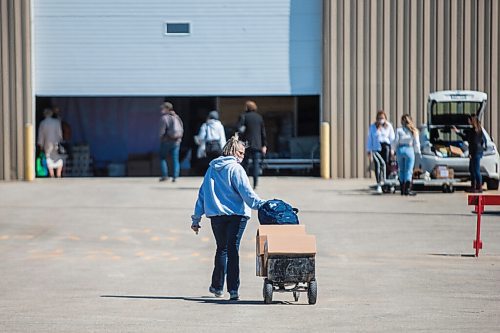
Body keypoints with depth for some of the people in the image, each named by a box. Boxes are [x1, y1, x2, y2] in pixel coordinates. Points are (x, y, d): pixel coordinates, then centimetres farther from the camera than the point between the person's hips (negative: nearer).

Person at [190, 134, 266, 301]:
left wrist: (196, 218, 16)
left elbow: (202, 193, 14)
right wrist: (261, 204, -20)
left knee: (221, 248, 17)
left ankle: (217, 286, 21)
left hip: (216, 215, 4)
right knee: (233, 249, -2)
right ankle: (233, 289, -8)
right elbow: (246, 192, -16)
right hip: (237, 214, -4)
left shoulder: (212, 168, 12)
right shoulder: (235, 168, -6)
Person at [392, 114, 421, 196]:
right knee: (409, 170, -1)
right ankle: (407, 189, -11)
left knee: (401, 170, 11)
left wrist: (393, 150, 7)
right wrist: (418, 151, 12)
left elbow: (395, 141, -3)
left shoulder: (399, 130, 0)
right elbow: (416, 142, 2)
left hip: (400, 150, 1)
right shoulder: (413, 131, 3)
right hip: (409, 150, -1)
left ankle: (402, 190, 13)